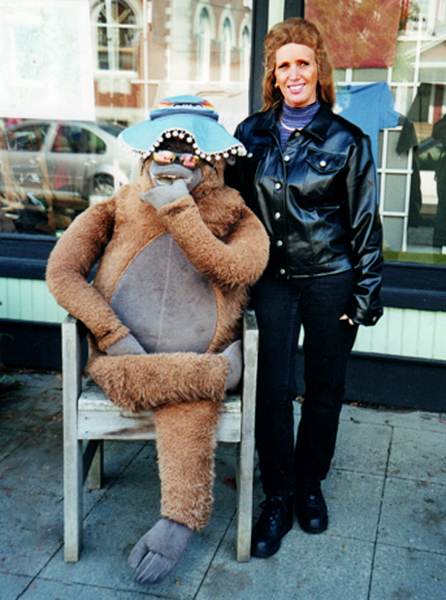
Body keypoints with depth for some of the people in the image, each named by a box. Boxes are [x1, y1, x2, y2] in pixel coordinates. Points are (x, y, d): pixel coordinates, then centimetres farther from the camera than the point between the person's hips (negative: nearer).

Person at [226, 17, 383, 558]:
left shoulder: (346, 140, -2)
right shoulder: (251, 135, 5)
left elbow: (365, 222, 0)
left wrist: (365, 292, -3)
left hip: (330, 278, -1)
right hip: (271, 278, 1)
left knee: (325, 387, 9)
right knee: (273, 389, -2)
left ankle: (310, 485, 28)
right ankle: (277, 499, 13)